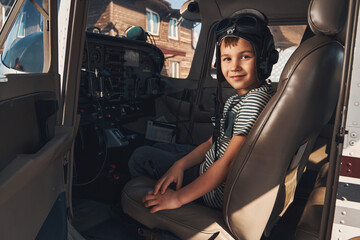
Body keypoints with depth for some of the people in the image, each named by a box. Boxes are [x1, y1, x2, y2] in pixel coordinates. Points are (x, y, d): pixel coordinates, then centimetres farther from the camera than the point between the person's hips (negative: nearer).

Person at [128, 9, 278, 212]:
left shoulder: (256, 100, -25)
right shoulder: (235, 99, 6)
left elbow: (228, 163, -28)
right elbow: (212, 143, 7)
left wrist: (179, 197, -25)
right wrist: (180, 164, -9)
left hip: (219, 192, -9)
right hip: (207, 171, 9)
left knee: (142, 158, 1)